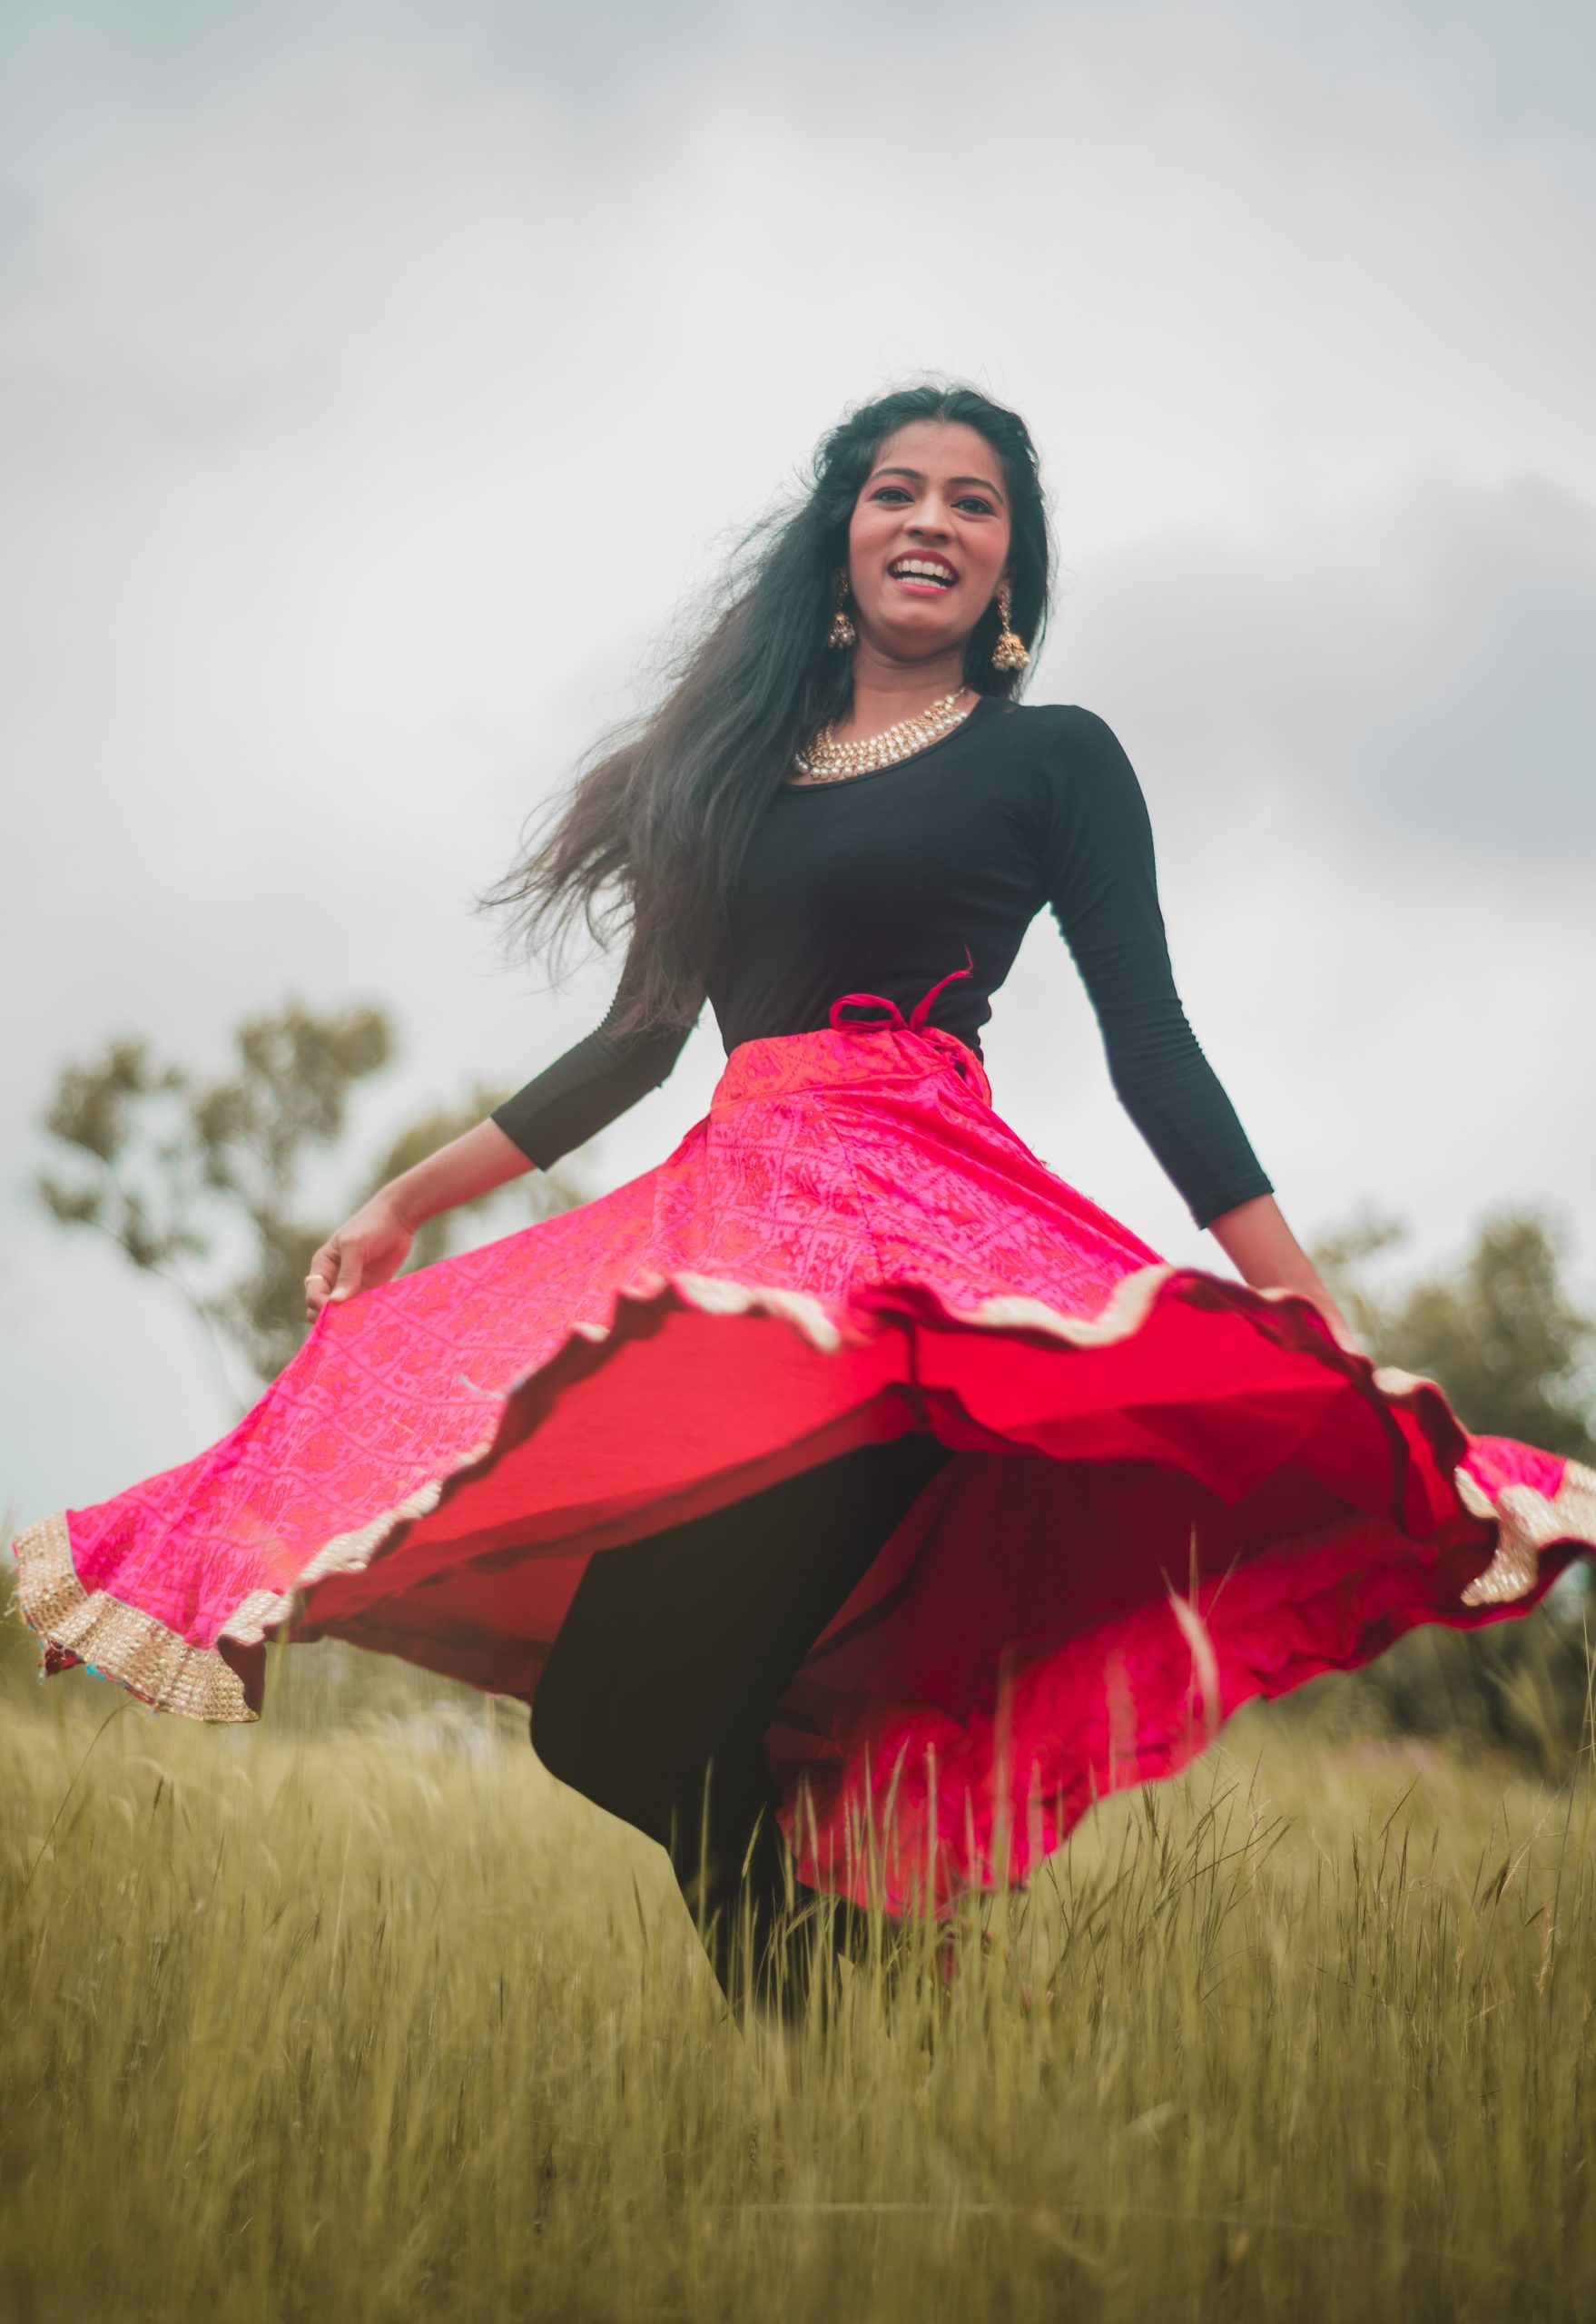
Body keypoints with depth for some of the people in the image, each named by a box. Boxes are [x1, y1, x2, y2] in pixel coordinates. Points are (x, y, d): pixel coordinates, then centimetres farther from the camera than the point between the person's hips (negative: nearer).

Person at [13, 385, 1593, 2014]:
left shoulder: (1052, 759, 10)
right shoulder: (742, 765, 23)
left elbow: (1151, 1044, 4)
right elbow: (640, 1039, 25)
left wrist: (1313, 1320, -5)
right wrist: (411, 1197, 24)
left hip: (912, 1228, -6)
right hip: (723, 1213, 6)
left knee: (635, 1717, -23)